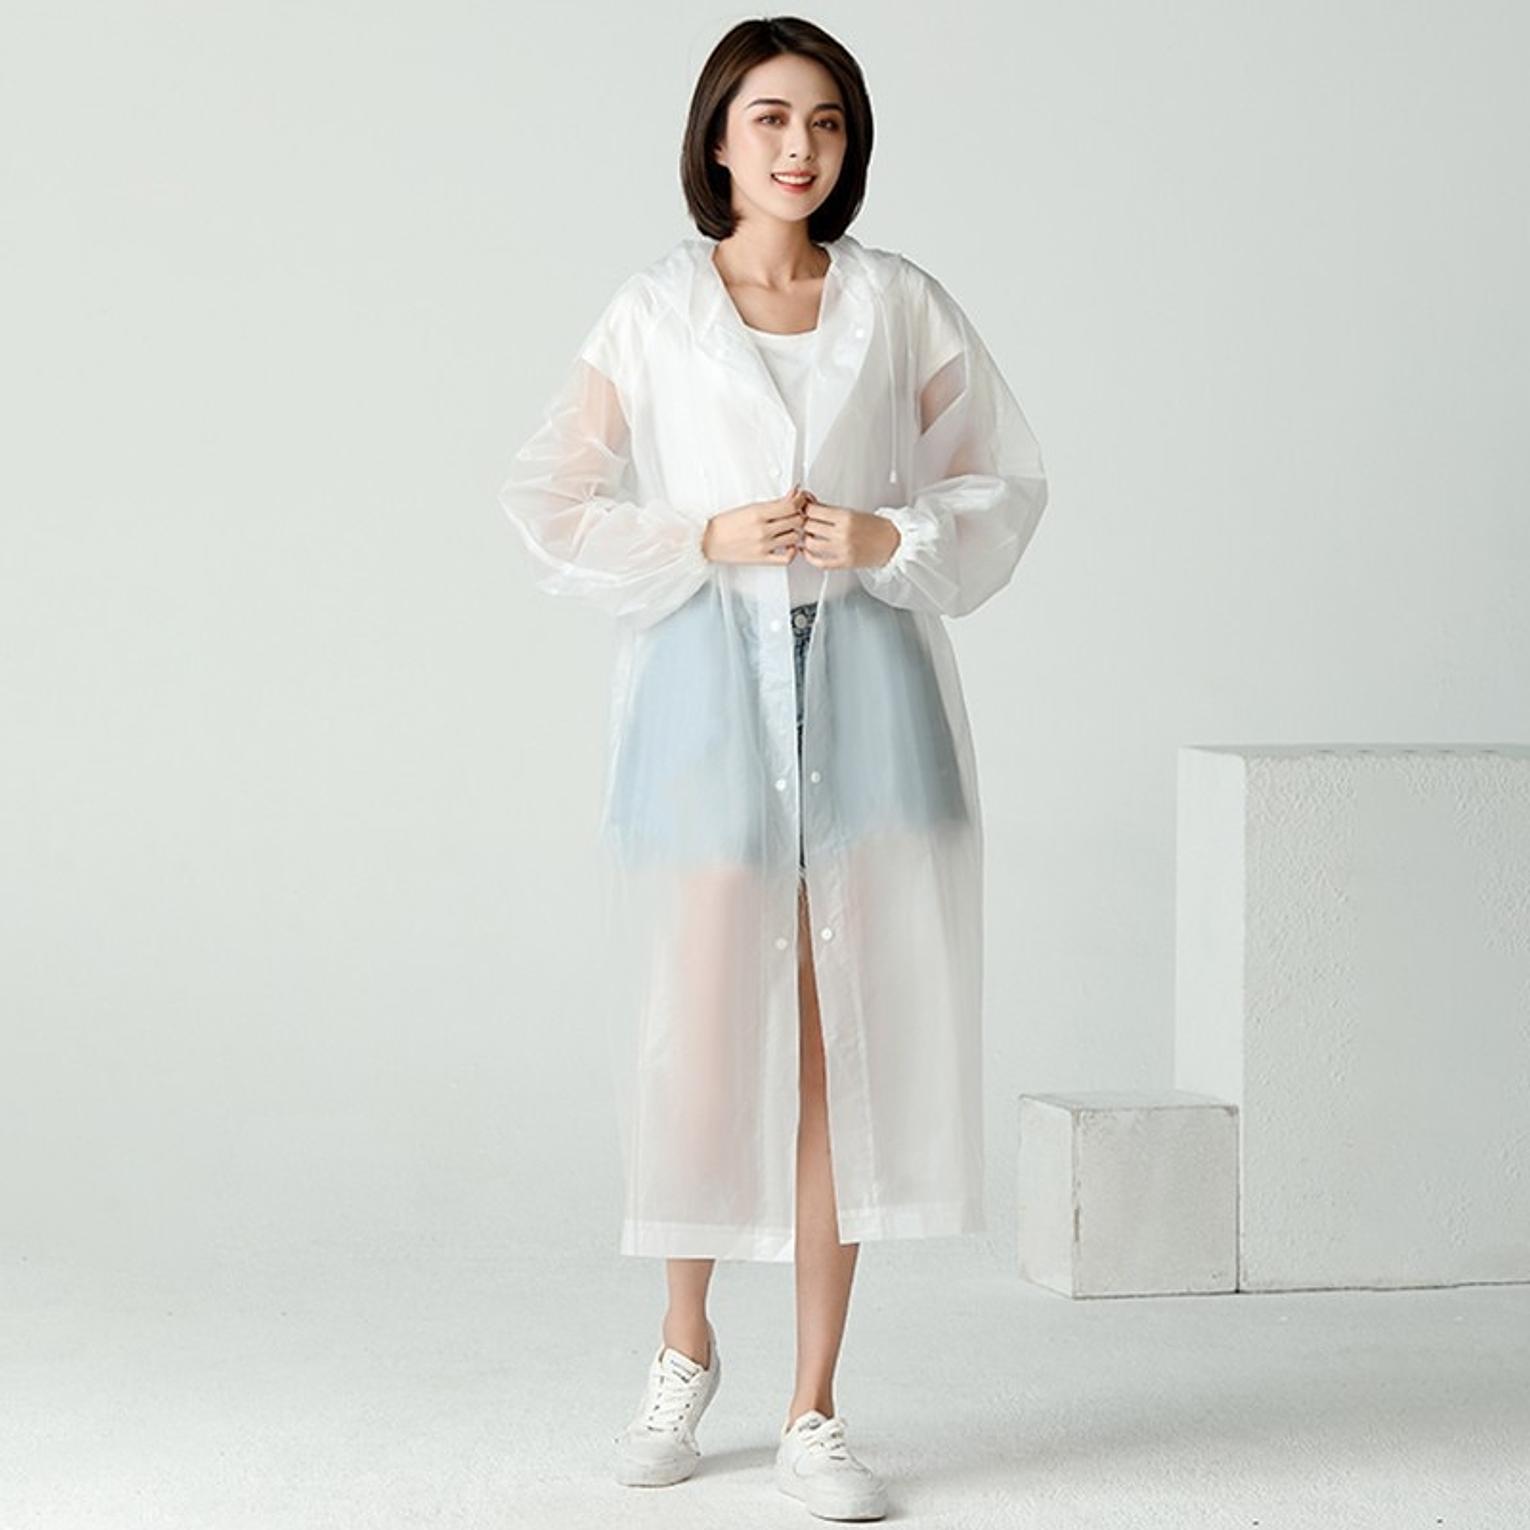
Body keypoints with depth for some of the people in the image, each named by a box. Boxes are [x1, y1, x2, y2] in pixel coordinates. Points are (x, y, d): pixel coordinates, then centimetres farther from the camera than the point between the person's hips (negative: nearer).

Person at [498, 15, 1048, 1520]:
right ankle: (684, 1346, 26)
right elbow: (550, 499, 4)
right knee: (703, 1041, -2)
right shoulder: (651, 313, 4)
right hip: (709, 683, -1)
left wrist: (894, 538, -7)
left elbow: (1005, 480, 11)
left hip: (867, 690, 1)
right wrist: (706, 539, -9)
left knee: (841, 1050, 1)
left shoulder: (901, 306, 7)